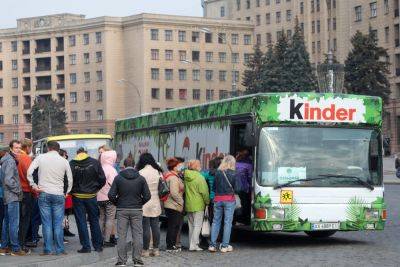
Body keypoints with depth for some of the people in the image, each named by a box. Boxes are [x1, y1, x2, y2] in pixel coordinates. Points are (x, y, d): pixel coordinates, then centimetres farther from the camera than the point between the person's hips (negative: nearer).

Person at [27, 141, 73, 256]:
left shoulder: (40, 158, 1)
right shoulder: (64, 161, 4)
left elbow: (29, 172, -7)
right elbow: (70, 179, 9)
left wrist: (33, 185, -1)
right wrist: (67, 192, 19)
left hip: (44, 194, -1)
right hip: (59, 195, 1)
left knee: (46, 223, 3)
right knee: (58, 224, 4)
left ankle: (48, 249, 3)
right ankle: (60, 249, 6)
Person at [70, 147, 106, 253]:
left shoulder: (72, 164, -8)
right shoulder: (94, 162, -4)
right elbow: (102, 179, -3)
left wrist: (71, 191, 7)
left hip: (77, 197, -2)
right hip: (91, 196, 2)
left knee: (81, 222, 5)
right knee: (94, 221, 13)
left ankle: (86, 246, 3)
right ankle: (98, 246, 17)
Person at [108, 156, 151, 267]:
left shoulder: (118, 178, -4)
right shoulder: (141, 178, -2)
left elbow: (111, 195, -8)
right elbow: (147, 196, -4)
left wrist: (117, 203, 9)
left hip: (122, 210, 0)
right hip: (137, 210, 0)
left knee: (122, 236, 4)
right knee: (137, 235, 6)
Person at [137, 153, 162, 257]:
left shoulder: (140, 173, -11)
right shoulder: (158, 172, 4)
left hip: (144, 204, -5)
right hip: (156, 203, 5)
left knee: (146, 228, -1)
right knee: (155, 227, 9)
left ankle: (146, 250, 3)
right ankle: (156, 249, 13)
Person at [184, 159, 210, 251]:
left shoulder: (186, 177, 4)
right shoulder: (199, 178, -15)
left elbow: (185, 190, 11)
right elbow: (204, 192, -14)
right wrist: (207, 202, 0)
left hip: (188, 205, 7)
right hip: (198, 205, -7)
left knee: (191, 225, 15)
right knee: (197, 225, -2)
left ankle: (191, 244, 18)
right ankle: (194, 245, -7)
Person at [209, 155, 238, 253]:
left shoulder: (217, 172, 1)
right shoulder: (233, 174, -7)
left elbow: (214, 186, 3)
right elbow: (235, 187, -1)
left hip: (217, 199, 3)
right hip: (229, 199, -3)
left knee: (216, 221, 10)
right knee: (228, 222, 3)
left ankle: (212, 245, 8)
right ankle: (225, 246, 2)